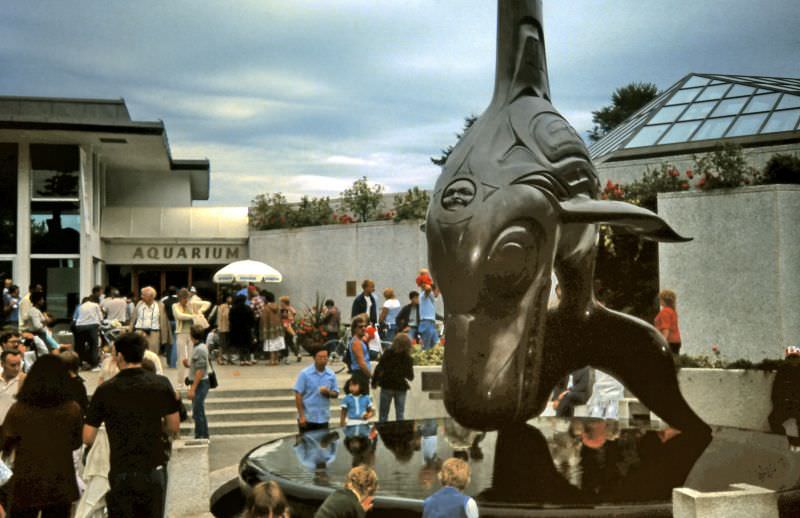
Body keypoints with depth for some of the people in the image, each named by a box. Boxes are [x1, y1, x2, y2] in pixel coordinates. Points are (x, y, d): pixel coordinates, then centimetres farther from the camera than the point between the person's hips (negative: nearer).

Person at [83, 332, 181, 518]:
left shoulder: (105, 390, -9)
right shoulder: (161, 384, -4)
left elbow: (87, 438, -7)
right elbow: (174, 426, 4)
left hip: (121, 473, -1)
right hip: (154, 469, 2)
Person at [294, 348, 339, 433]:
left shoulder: (331, 374, 4)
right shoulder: (305, 373, -8)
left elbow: (336, 394, 9)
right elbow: (298, 395, -8)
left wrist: (328, 392, -15)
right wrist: (301, 415, -12)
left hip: (323, 418, 4)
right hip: (307, 418, -3)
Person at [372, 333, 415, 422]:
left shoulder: (388, 354, -8)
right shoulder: (408, 359, -6)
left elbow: (378, 369, -10)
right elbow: (410, 377, -1)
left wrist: (374, 381, 0)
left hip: (387, 386, -1)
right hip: (401, 387, 1)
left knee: (383, 414, 7)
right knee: (400, 414, 9)